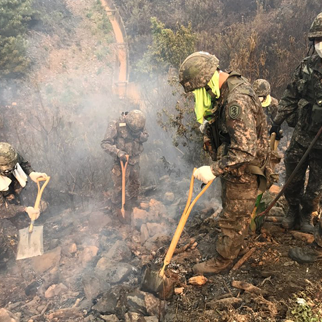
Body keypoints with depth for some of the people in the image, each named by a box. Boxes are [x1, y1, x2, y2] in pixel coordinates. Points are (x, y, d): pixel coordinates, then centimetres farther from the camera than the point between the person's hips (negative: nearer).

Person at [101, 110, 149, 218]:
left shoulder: (139, 124, -7)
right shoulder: (116, 126, -22)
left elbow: (145, 137, 6)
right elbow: (105, 144, -20)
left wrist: (139, 134, -18)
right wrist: (118, 152, -32)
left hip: (135, 160, 5)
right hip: (122, 160, -5)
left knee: (135, 183, 17)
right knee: (119, 185, -2)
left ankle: (133, 205, 38)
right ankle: (116, 208, 19)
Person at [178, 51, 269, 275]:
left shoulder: (237, 101, -33)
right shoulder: (224, 90, -1)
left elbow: (245, 150, -36)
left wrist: (214, 170, -35)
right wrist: (209, 122, -2)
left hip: (244, 168, -10)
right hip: (231, 164, 10)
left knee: (233, 216, 7)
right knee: (231, 207, 26)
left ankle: (222, 260, 25)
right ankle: (238, 243, 48)